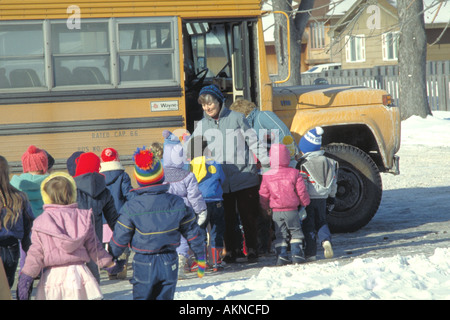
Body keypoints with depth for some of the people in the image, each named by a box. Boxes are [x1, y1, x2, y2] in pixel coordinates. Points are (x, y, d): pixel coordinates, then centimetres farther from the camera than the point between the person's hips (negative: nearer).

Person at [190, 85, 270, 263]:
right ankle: (231, 250, 17)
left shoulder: (236, 118, 2)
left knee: (249, 215, 4)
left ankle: (252, 249, 16)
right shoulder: (202, 126, 8)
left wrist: (266, 161, -1)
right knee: (227, 218, 6)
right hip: (220, 180, 2)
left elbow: (253, 141, 4)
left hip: (244, 178, -2)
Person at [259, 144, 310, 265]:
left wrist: (266, 207, 21)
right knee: (295, 232, 12)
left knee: (280, 234, 9)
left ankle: (281, 255, -1)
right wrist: (305, 203, 15)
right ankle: (297, 253, 5)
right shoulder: (294, 173, -7)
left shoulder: (267, 176, -3)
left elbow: (263, 195, 4)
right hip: (291, 210, -1)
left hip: (276, 211, 2)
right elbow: (302, 191, -3)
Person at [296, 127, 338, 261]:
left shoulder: (303, 165, -13)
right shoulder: (329, 162, 7)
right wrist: (331, 198, 22)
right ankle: (326, 240, -9)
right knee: (321, 221, 19)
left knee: (308, 225, 3)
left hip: (308, 199, -5)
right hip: (322, 198, 5)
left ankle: (310, 253, 2)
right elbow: (333, 183, 13)